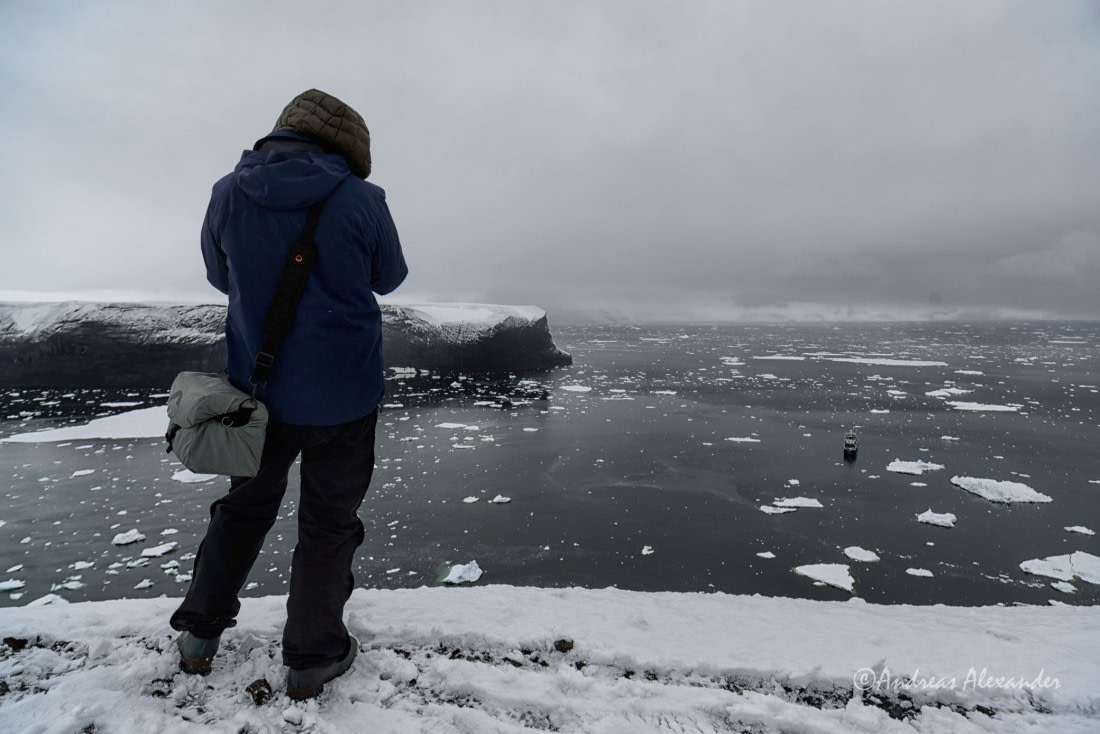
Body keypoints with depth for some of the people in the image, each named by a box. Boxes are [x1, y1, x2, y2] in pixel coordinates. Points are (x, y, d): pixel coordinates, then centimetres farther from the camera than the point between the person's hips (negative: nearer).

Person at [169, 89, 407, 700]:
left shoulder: (229, 194, -5)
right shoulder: (360, 199, -15)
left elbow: (222, 277, 9)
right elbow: (388, 278, 0)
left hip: (257, 387, 4)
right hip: (343, 395, -3)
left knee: (245, 506, 24)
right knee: (328, 521, 12)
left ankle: (199, 635, 36)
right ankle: (312, 659, 24)